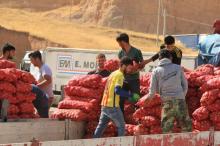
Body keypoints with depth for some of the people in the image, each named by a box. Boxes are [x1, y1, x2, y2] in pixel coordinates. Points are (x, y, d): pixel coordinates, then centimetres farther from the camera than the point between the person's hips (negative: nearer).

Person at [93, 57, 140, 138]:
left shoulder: (113, 73, 17)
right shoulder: (120, 75, -11)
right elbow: (117, 90, -25)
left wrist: (128, 97, 20)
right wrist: (131, 95, -21)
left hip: (104, 105, 8)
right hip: (112, 106, -8)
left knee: (101, 126, 12)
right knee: (121, 126, 3)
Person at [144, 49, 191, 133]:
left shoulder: (156, 71, 3)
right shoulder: (178, 68, 6)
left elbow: (153, 90, 5)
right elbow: (185, 85, 10)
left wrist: (148, 98, 25)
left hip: (167, 101, -1)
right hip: (180, 100, 1)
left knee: (166, 128, 6)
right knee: (186, 126, 8)